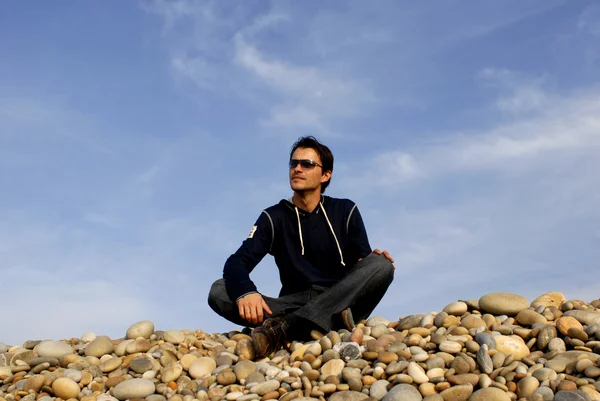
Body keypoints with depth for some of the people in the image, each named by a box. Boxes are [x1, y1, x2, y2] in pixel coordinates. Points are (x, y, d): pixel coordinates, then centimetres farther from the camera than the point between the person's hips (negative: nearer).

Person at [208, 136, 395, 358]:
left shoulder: (345, 211, 10)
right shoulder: (274, 217, 8)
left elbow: (363, 260, 4)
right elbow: (236, 263, -5)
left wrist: (376, 262, -22)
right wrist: (245, 292, -29)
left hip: (342, 303, 0)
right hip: (294, 306, 0)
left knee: (380, 264, -26)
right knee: (219, 292, -21)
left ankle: (284, 327, -39)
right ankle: (332, 322, -37)